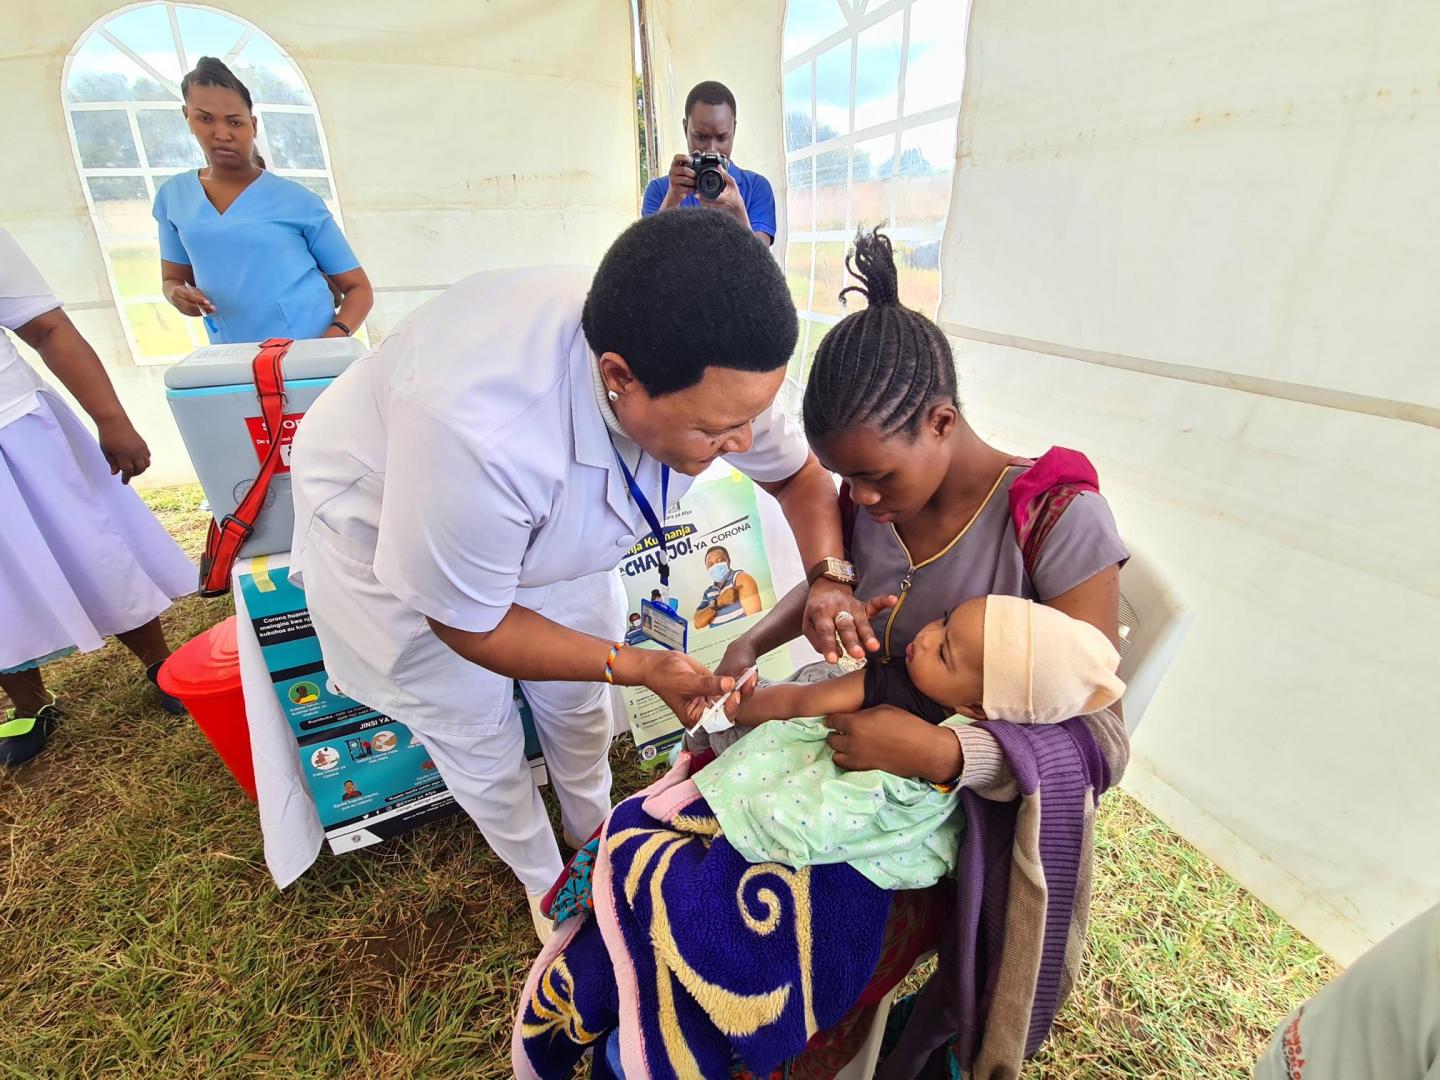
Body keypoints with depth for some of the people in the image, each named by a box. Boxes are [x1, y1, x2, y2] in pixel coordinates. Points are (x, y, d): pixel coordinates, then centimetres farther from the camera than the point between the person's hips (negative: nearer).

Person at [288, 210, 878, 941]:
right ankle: (543, 879, 46)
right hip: (388, 539, -3)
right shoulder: (478, 429, -46)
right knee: (479, 739, 13)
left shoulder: (712, 371, -29)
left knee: (579, 704, 19)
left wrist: (829, 577, -26)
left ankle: (593, 831, 53)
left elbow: (800, 474, -9)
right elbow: (470, 626, -28)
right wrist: (640, 667, -29)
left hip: (553, 526, 4)